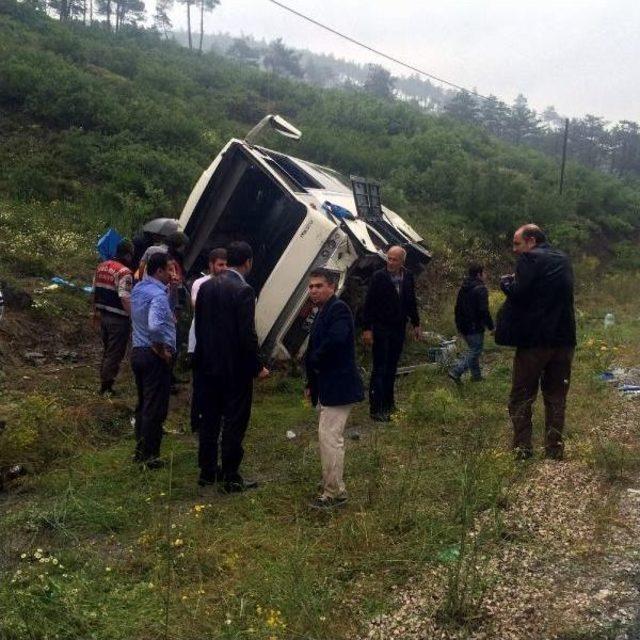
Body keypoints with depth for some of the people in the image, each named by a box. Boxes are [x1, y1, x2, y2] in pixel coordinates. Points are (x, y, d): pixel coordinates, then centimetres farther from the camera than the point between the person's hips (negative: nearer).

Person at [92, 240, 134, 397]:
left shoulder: (101, 266, 8)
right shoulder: (124, 272, -18)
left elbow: (95, 291, 15)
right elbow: (125, 298, -26)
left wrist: (96, 312, 25)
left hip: (103, 315, 8)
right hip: (118, 319, -8)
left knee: (107, 350, 21)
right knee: (115, 354, 3)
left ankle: (104, 382, 30)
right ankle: (106, 387, 10)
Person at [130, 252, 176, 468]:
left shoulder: (138, 289, 10)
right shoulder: (158, 295, -19)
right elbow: (154, 326, -34)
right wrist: (164, 349, -19)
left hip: (138, 352, 9)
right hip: (156, 357, -9)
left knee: (143, 404, 18)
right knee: (155, 408, 1)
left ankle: (140, 450, 27)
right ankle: (149, 455, 8)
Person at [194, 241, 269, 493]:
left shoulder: (206, 286, 5)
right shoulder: (243, 291, -16)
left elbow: (199, 325, 10)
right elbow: (247, 335, -18)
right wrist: (258, 367, -8)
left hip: (208, 365, 7)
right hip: (236, 368, -7)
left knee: (209, 419, 15)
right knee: (234, 422, 3)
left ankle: (207, 471, 26)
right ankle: (231, 478, 9)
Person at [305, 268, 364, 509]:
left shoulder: (338, 309, -15)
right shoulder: (322, 312, 16)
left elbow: (336, 340, -32)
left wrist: (315, 361, -15)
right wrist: (311, 383, 18)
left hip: (338, 386, -10)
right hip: (326, 387, 10)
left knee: (329, 437, -10)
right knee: (329, 437, 17)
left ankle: (334, 493, 0)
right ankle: (332, 487, 30)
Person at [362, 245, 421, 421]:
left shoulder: (408, 277, 4)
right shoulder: (378, 277, -12)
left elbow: (411, 302, 14)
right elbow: (369, 304, -11)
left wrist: (416, 324, 15)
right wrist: (367, 328, -13)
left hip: (399, 328, 5)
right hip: (381, 328, -5)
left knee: (392, 368, 14)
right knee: (379, 368, -4)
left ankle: (388, 403, 25)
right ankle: (376, 408, 0)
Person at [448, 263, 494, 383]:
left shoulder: (463, 289, 10)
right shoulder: (480, 289, -15)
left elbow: (457, 308, 17)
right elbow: (484, 311, -20)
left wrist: (459, 325, 24)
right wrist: (491, 327, -13)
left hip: (463, 327, 8)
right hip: (475, 328, -8)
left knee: (473, 350, 19)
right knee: (475, 352, 0)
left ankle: (476, 375, 23)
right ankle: (456, 371, -11)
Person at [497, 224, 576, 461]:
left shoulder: (530, 258, -8)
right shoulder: (563, 260, 16)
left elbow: (518, 293, -18)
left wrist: (506, 281, 2)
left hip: (535, 338, -7)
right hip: (564, 339, 7)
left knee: (521, 399, 3)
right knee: (556, 399, 13)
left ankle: (522, 451, 1)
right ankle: (555, 452, 15)